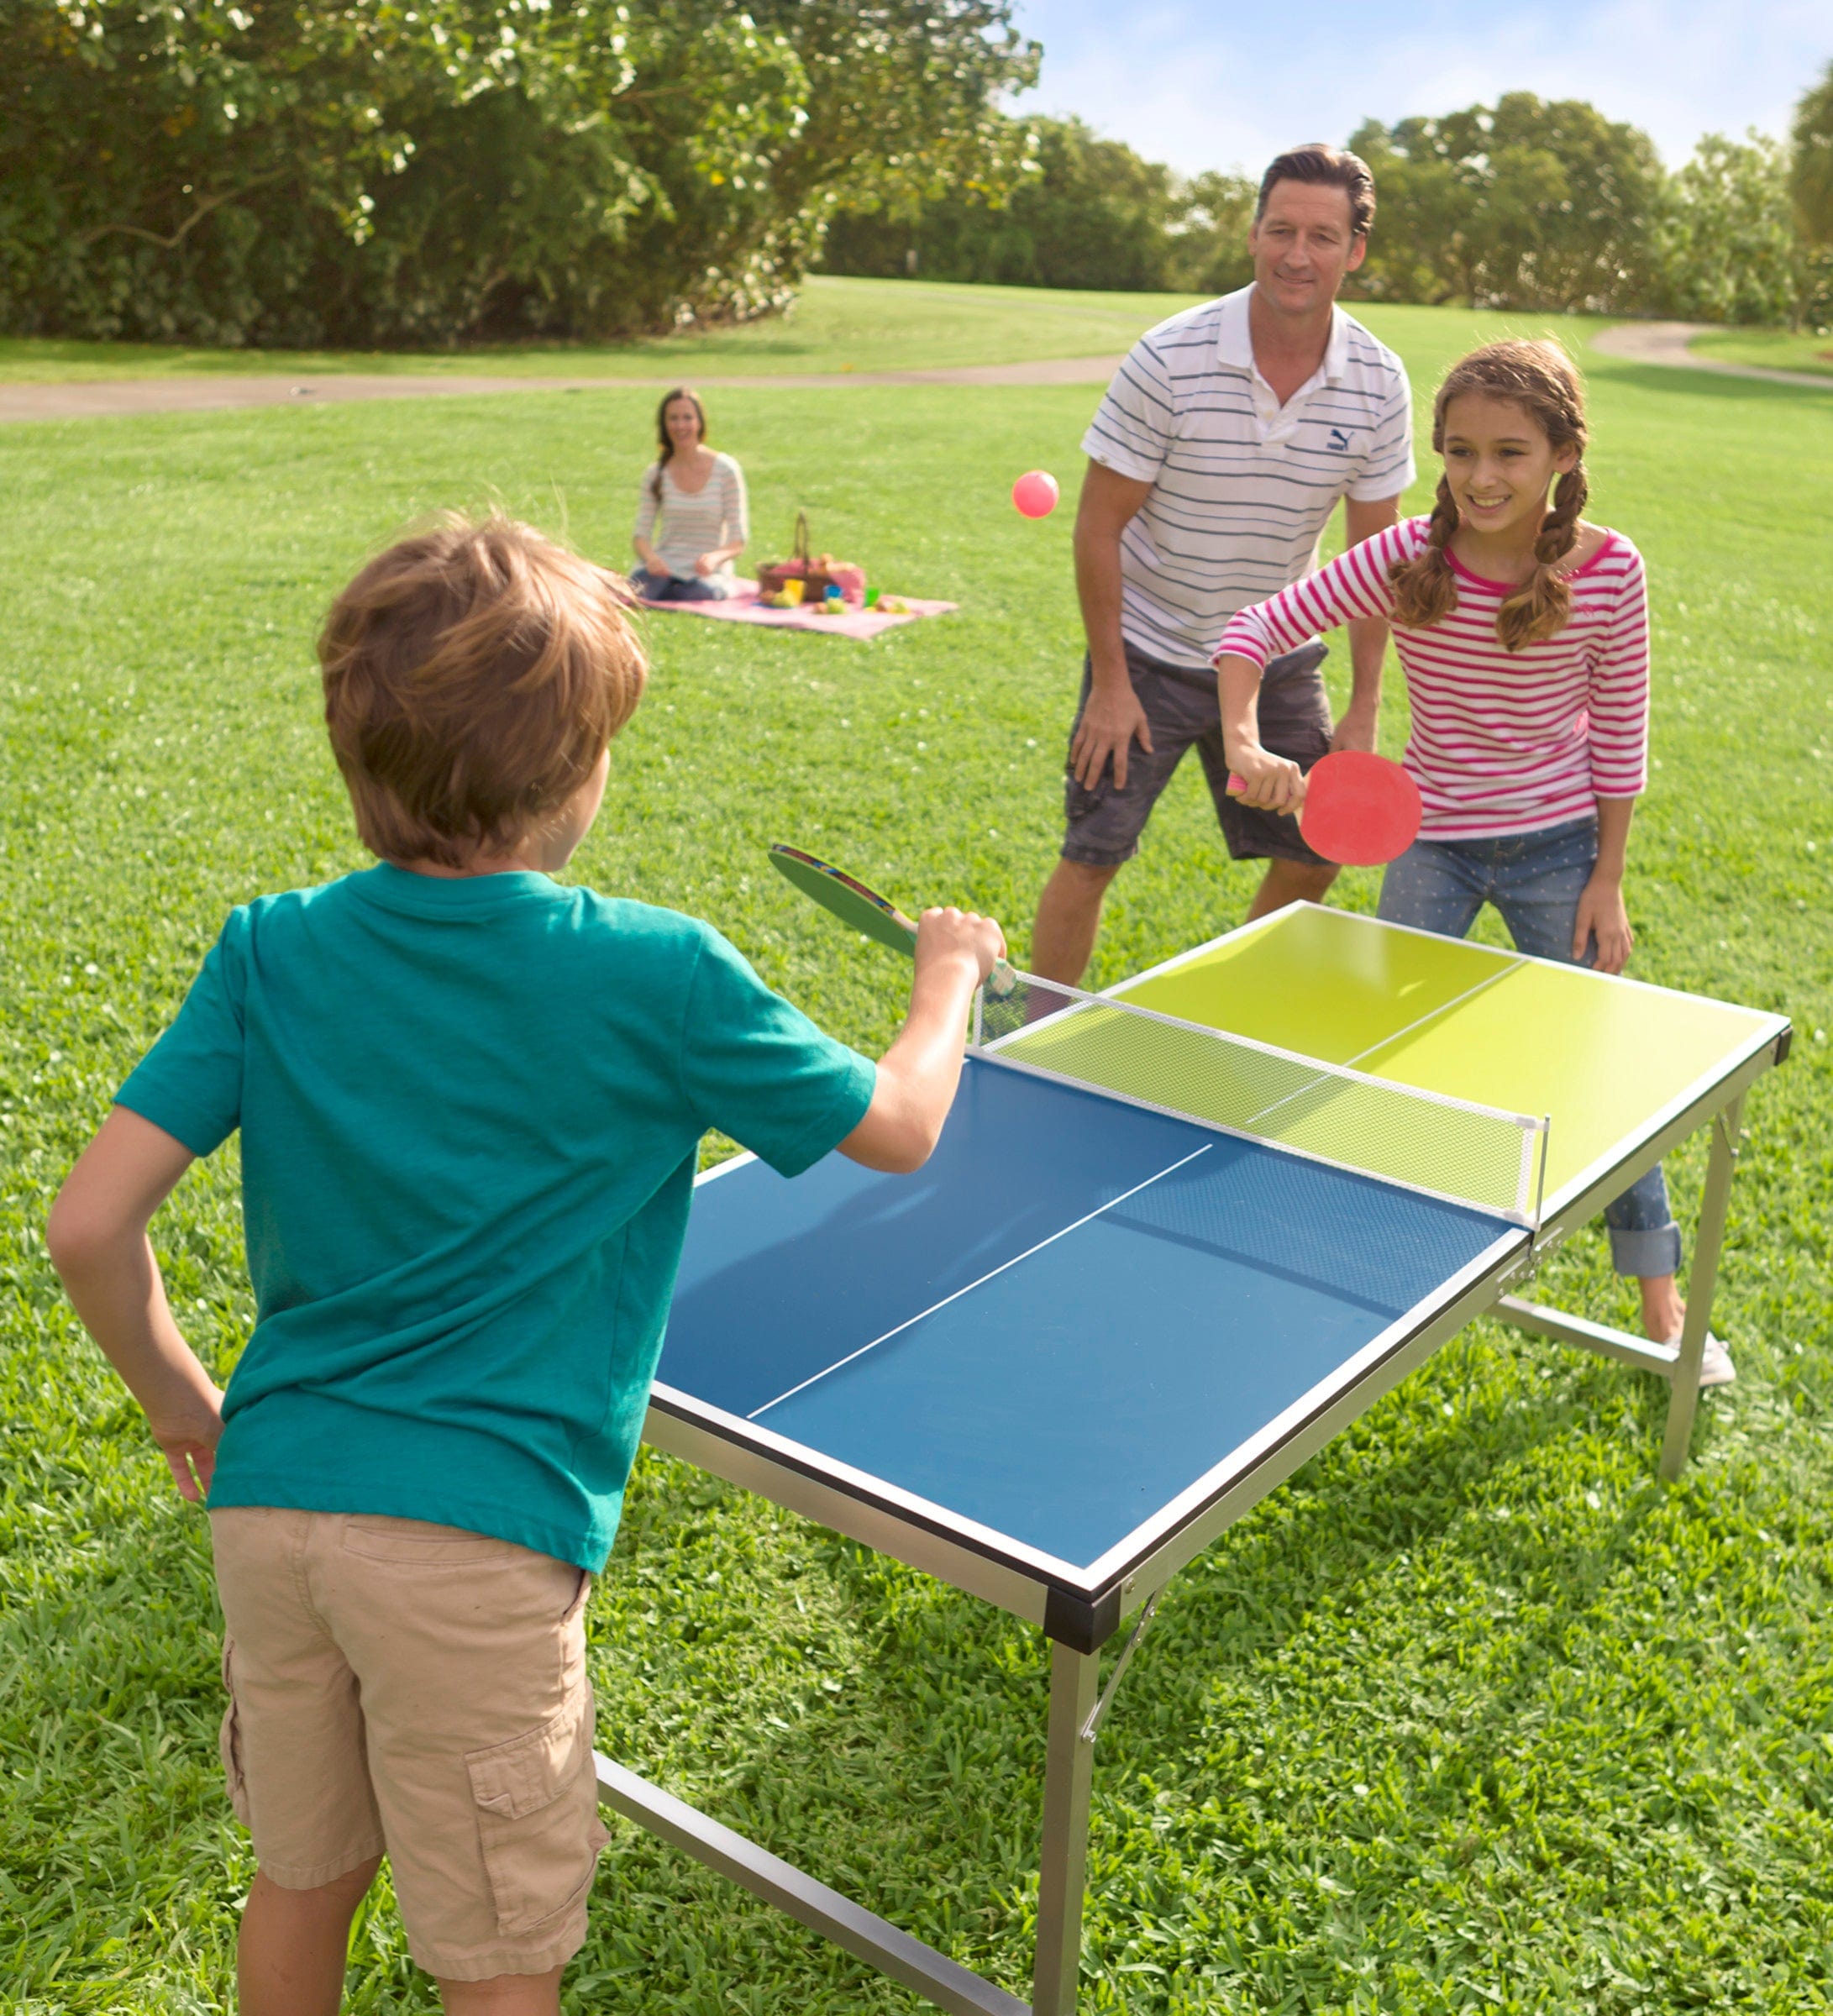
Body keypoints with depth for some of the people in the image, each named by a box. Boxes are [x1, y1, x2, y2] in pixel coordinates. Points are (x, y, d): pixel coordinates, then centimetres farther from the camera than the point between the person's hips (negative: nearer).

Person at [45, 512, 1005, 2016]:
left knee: (302, 1880, 27)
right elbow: (899, 1127, 2)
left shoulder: (267, 952, -1)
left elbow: (91, 1226, -3)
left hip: (269, 1498, 5)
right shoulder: (659, 977, -11)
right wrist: (953, 972, 21)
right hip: (476, 1532, -5)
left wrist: (188, 1411, 14)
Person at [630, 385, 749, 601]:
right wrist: (650, 557, -20)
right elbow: (641, 535, 5)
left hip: (706, 574, -1)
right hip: (664, 567, 1)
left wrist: (715, 557, -25)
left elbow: (738, 541, -2)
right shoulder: (655, 473, 6)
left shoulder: (726, 470, -1)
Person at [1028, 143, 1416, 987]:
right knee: (1090, 859, -6)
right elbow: (1099, 526, -12)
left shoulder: (1378, 383, -7)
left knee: (1313, 860, 6)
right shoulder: (1168, 359, -18)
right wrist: (1109, 683, -14)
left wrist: (1363, 710, -2)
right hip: (1149, 655, -4)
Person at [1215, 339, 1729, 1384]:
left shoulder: (1608, 572, -14)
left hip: (1558, 846, 0)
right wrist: (1245, 748, -28)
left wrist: (1607, 880, -4)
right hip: (1432, 841, 1)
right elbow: (1254, 630, -12)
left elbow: (1618, 736, -5)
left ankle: (1661, 1299, 21)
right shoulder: (1407, 561, -15)